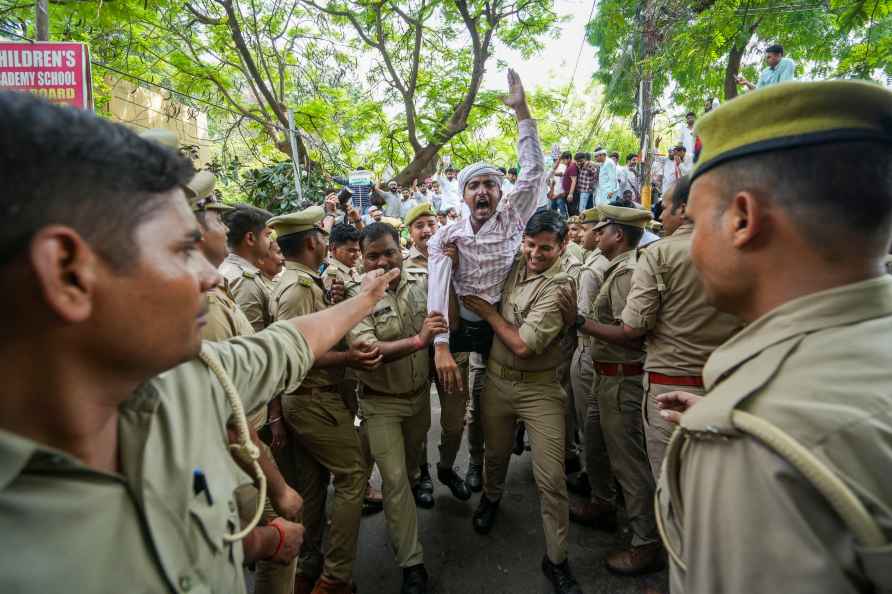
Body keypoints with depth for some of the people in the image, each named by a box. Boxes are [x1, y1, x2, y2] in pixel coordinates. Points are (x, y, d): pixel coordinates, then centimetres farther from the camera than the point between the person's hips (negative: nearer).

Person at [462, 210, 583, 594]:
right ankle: (491, 496, 54)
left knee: (550, 478, -1)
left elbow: (523, 345, -22)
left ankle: (556, 559, 17)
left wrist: (488, 312, -10)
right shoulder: (516, 264, 2)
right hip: (496, 379, 5)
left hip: (539, 388, -5)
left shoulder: (559, 287, -17)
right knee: (496, 454, 23)